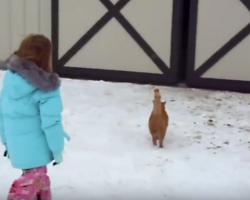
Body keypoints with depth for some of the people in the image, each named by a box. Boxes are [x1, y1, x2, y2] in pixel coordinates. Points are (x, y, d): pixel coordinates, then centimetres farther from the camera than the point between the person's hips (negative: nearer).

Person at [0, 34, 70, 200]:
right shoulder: (45, 87, -19)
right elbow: (50, 122, -17)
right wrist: (57, 149, -6)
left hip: (16, 143, 7)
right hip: (35, 145, -7)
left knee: (38, 174, 23)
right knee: (35, 177, 7)